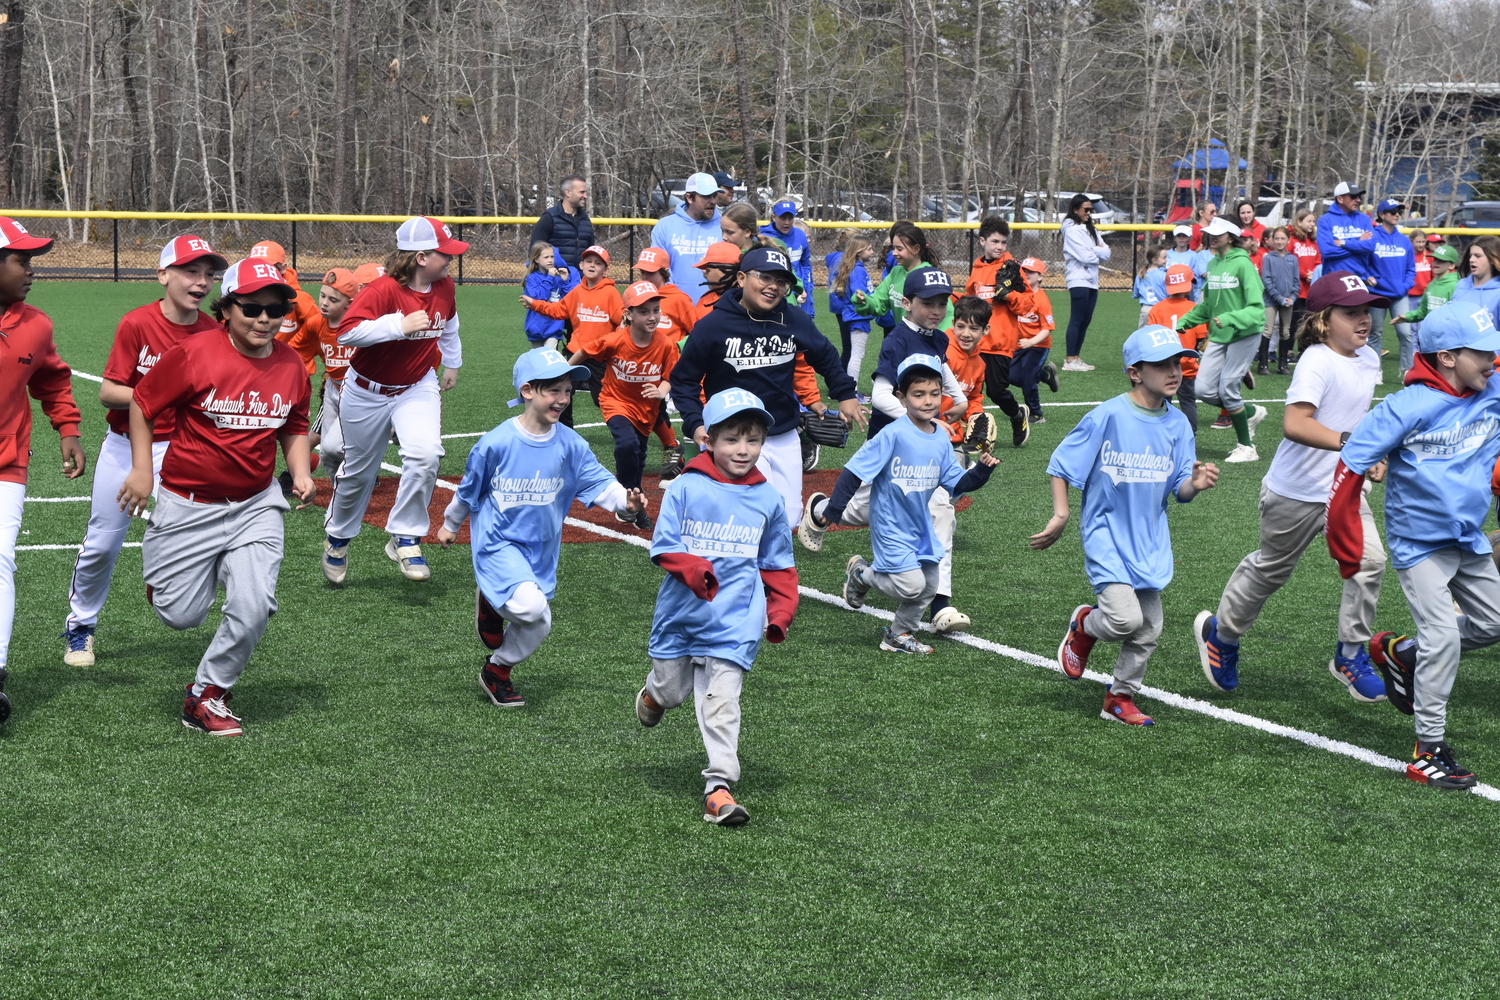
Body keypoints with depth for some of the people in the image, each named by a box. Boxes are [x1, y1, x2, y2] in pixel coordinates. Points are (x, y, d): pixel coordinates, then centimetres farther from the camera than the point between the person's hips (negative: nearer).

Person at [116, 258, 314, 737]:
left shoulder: (291, 365, -2)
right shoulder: (194, 354, -16)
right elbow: (142, 402, -4)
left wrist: (301, 472, -3)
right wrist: (142, 470, -6)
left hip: (256, 504, 3)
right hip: (189, 505, -3)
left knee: (254, 607, -13)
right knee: (180, 615, 4)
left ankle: (207, 695, 10)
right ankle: (162, 568, 42)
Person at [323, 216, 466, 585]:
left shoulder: (444, 287, -6)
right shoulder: (383, 289, -26)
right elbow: (347, 332, -36)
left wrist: (452, 363, 27)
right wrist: (399, 325, -39)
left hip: (417, 388, 3)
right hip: (368, 392, -3)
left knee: (425, 454, -24)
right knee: (359, 471, 12)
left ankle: (405, 539, -9)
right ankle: (338, 538, 38)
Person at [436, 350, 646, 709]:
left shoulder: (570, 445, -5)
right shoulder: (496, 443, -14)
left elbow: (599, 483, -12)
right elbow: (469, 488, 1)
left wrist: (624, 501, -33)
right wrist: (450, 525, 15)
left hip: (541, 551, 5)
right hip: (498, 543, -5)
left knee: (537, 626, 9)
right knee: (531, 607, -26)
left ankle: (498, 671, 34)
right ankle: (489, 602, 6)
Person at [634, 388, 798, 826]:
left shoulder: (768, 499, 4)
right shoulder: (685, 489, -4)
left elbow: (778, 565, 13)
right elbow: (664, 546, -6)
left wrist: (780, 612, 4)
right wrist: (692, 568, -24)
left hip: (734, 623, 0)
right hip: (680, 615, 0)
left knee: (721, 703, -7)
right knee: (672, 689, 13)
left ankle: (719, 785, -5)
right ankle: (654, 691, 50)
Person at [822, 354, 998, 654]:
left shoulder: (941, 438, 0)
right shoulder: (893, 435, -20)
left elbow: (956, 483, 7)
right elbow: (855, 471, -18)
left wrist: (981, 471, -11)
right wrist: (834, 509, -21)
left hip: (920, 525, 7)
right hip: (891, 526, -7)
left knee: (929, 587, 11)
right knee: (911, 585, -14)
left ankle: (899, 635, 32)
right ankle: (861, 573, 13)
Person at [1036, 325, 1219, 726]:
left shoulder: (1177, 424, 1)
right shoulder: (1108, 416, -15)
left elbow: (1178, 490, 3)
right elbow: (1060, 465, -8)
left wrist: (1194, 484, -19)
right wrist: (1060, 516, -13)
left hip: (1150, 540, 6)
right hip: (1107, 534, -6)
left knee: (1148, 629, 9)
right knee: (1126, 618, -20)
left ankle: (1121, 697, 29)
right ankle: (1085, 625, 14)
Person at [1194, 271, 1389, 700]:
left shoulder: (1369, 360, 3)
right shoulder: (1317, 362, -23)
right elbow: (1295, 424, -38)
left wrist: (1370, 458, 11)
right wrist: (1348, 442, -46)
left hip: (1342, 487, 6)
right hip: (1295, 492, -6)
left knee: (1369, 560, -11)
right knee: (1270, 569, 12)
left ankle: (1350, 655, 5)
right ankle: (1220, 633, 38)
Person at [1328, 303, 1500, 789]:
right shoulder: (1409, 407, -21)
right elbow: (1351, 467, -17)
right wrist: (1346, 546, -11)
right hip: (1419, 542, -6)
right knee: (1443, 637, -12)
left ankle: (1399, 652, 35)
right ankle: (1429, 752, -2)